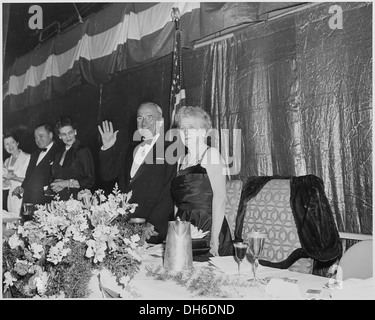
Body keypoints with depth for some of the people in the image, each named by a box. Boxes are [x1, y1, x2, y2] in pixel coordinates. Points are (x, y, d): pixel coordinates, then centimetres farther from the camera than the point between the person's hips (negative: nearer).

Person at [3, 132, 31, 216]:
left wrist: (14, 177, -15)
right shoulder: (7, 161, 15)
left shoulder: (28, 157, -6)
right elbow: (4, 185, 16)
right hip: (12, 198, 5)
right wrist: (7, 179, -5)